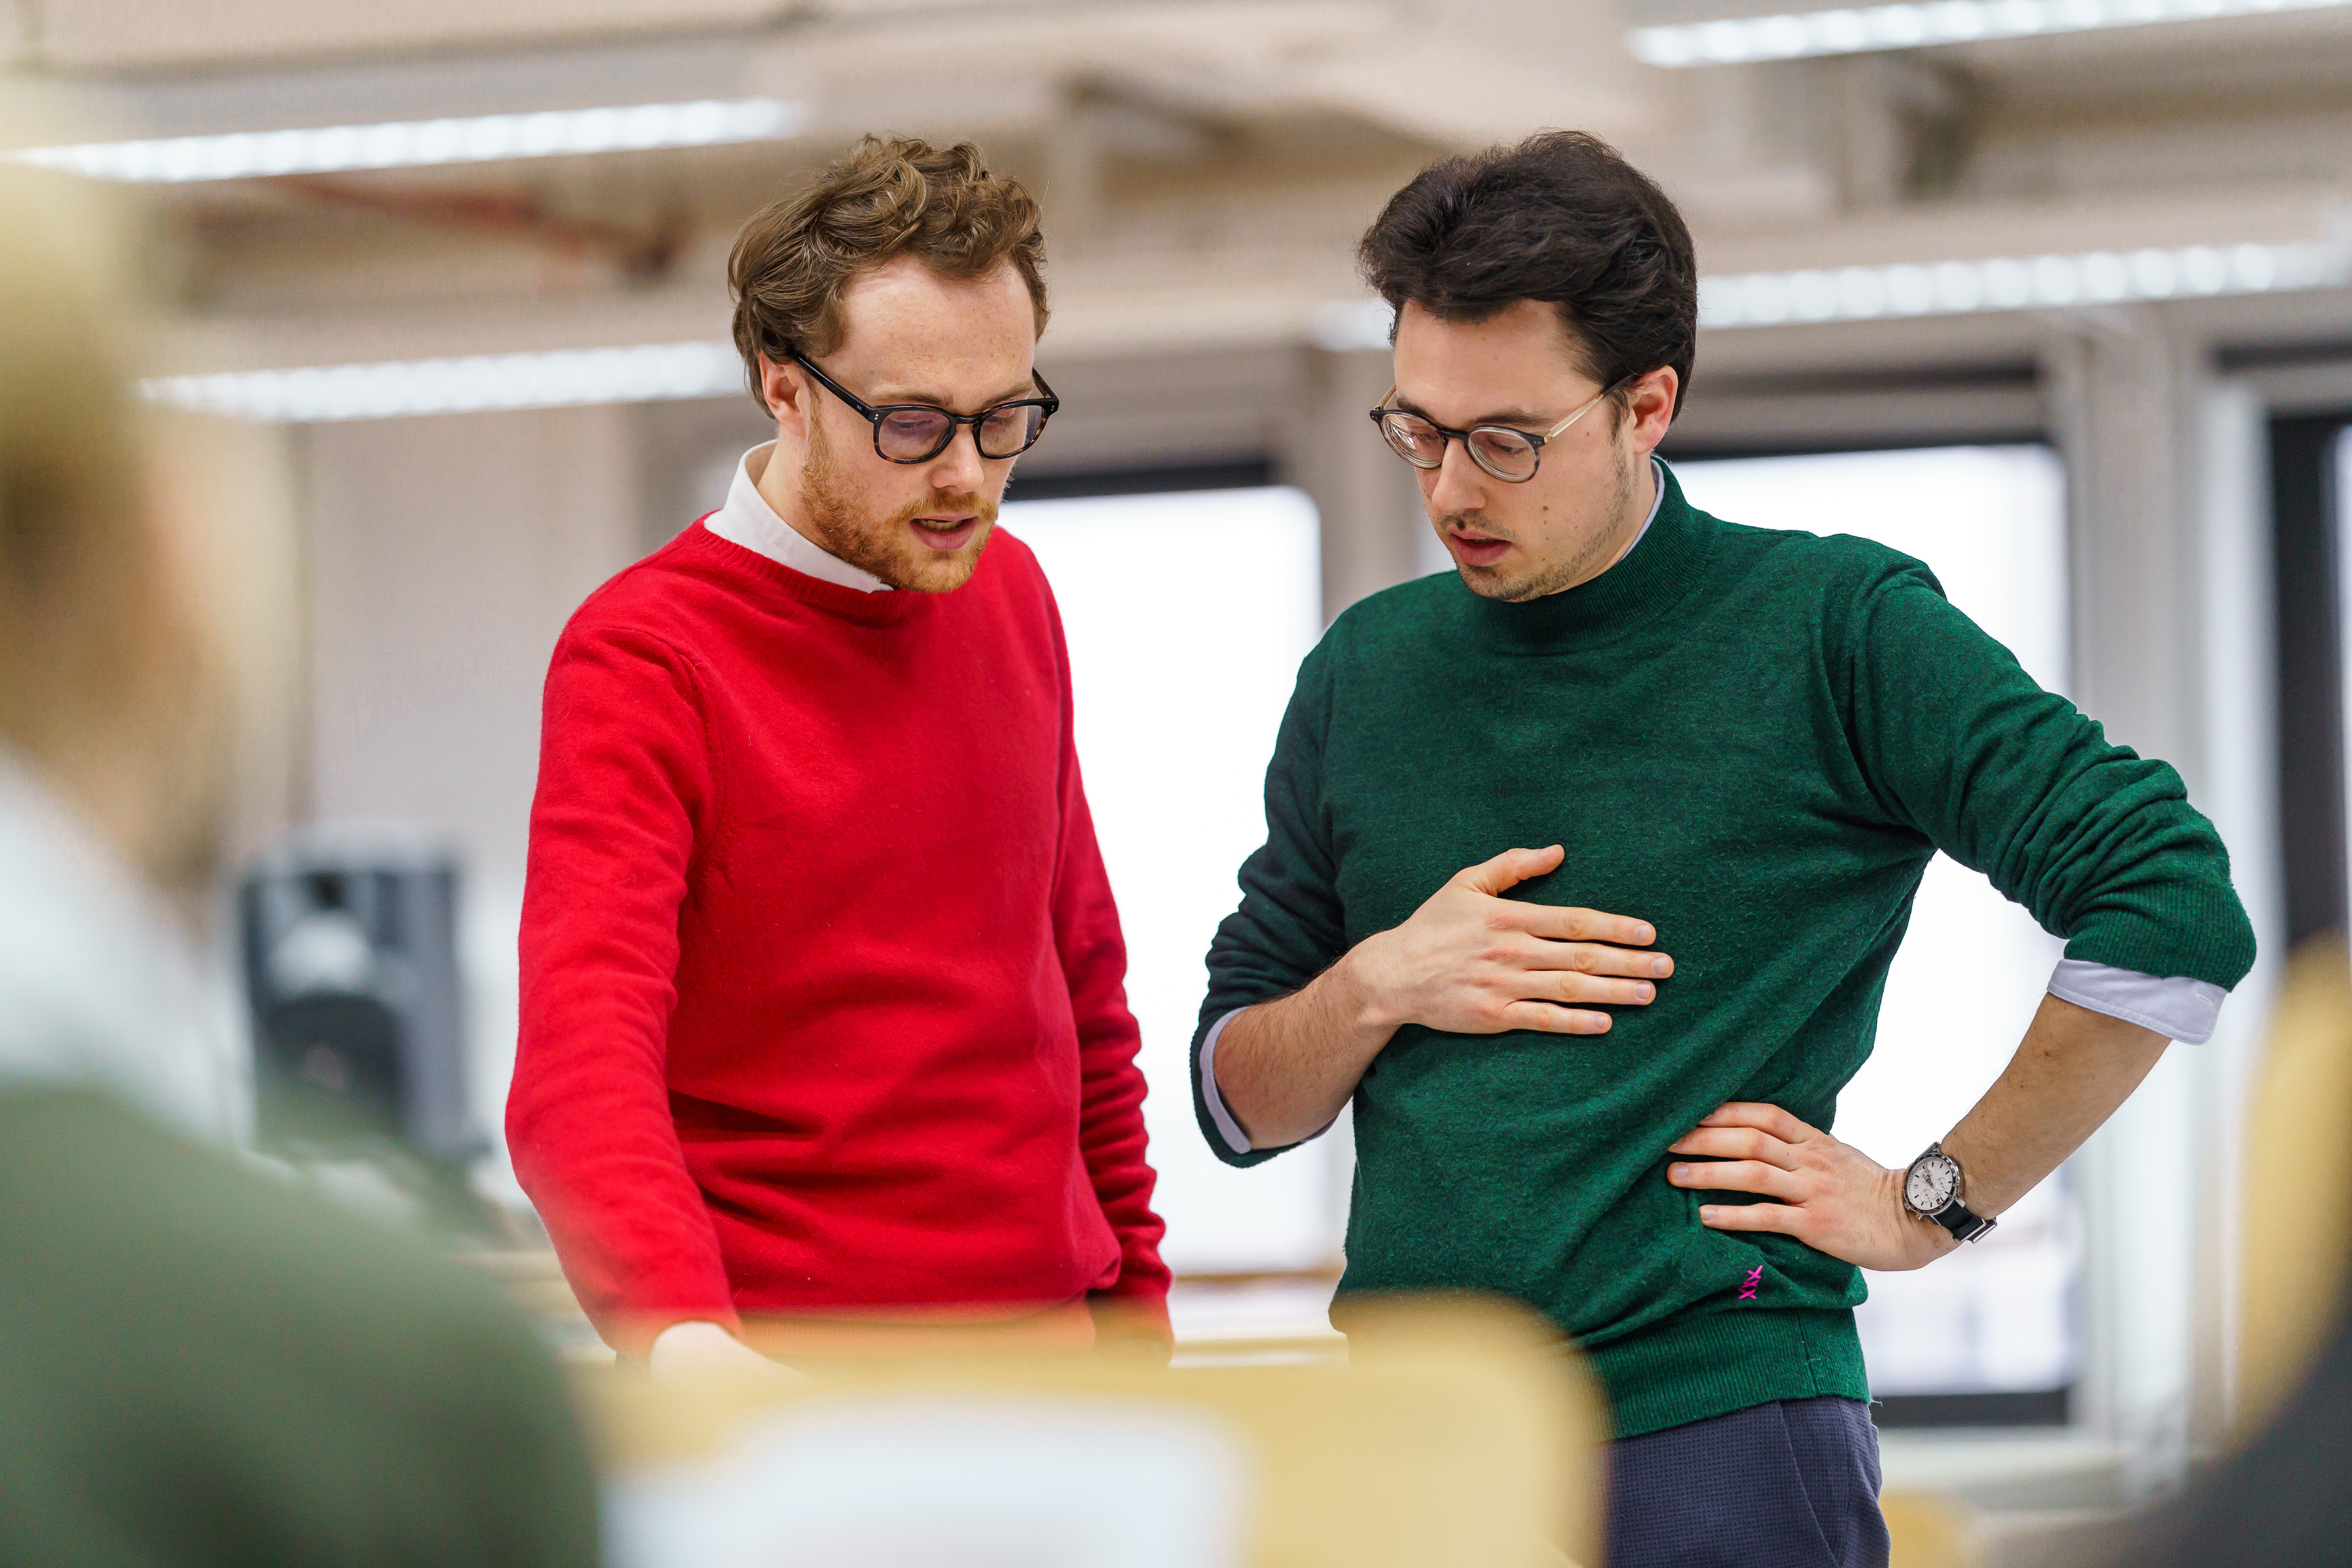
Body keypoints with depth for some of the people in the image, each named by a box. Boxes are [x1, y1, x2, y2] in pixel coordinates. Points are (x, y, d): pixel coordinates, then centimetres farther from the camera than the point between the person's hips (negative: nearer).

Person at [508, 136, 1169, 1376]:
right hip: (783, 1379, -6)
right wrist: (684, 1342, -40)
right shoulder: (644, 657, -11)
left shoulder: (1009, 594, 11)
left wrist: (1132, 1293, 17)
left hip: (1046, 1332, 6)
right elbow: (580, 1067, -23)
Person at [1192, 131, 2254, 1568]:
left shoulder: (1835, 631, -4)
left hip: (1716, 1434, -4)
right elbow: (1239, 1105, 16)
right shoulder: (1367, 671, 11)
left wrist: (1932, 1204, -9)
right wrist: (1378, 988, -4)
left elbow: (2178, 910, -13)